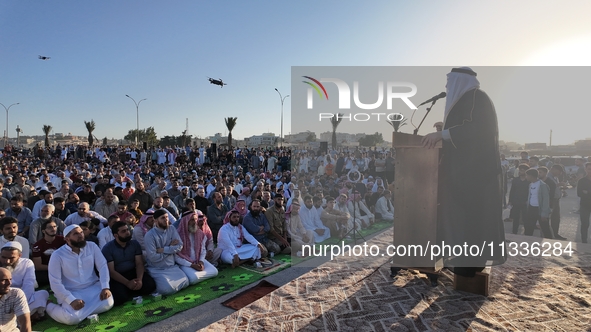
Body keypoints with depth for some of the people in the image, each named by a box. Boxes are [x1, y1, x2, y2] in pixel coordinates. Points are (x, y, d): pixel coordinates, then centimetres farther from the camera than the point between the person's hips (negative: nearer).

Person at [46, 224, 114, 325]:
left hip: (93, 287, 2)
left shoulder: (92, 246, -2)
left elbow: (103, 266, -3)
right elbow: (55, 282, -12)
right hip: (71, 292, -2)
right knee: (72, 318, -26)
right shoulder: (57, 255, -10)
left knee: (108, 303, -24)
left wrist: (105, 287, -18)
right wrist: (71, 300, -23)